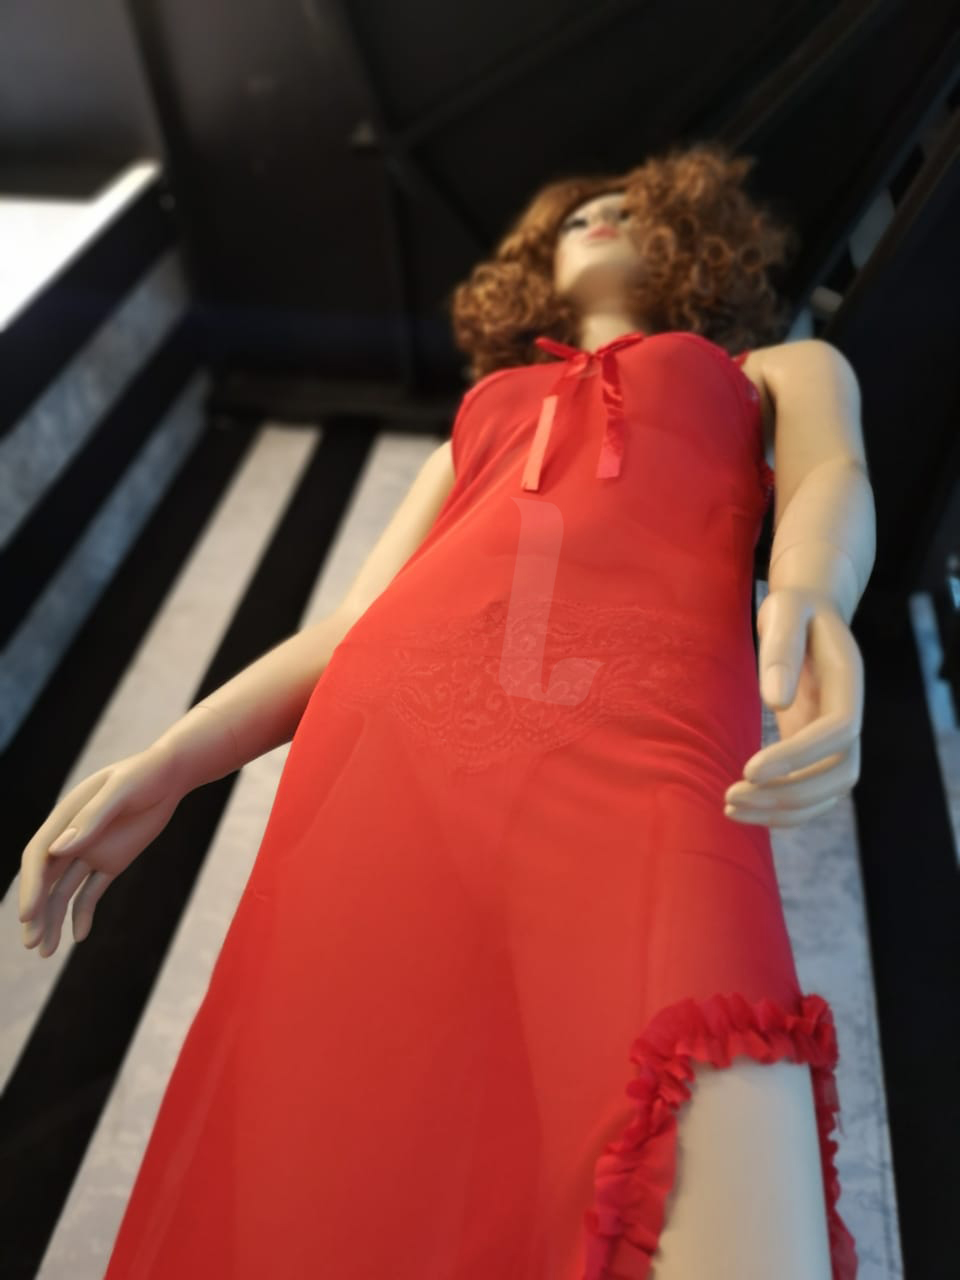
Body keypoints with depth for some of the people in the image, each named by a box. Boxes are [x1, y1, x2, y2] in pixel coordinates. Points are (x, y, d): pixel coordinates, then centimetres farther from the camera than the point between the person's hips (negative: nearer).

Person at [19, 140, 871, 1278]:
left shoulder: (787, 369, 33)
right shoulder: (475, 427, 37)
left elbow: (832, 478, 9)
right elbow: (352, 622, 28)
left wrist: (809, 598, -17)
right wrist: (167, 763, 15)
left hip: (634, 745, -2)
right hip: (385, 731, 3)